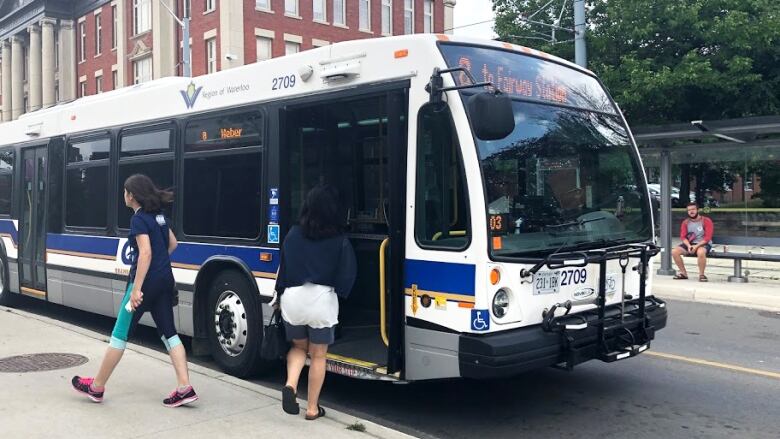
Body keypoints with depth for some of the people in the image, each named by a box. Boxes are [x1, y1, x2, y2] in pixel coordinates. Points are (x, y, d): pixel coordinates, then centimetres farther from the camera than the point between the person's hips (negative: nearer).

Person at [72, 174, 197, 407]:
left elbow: (145, 253, -23)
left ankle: (96, 387, 18)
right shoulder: (158, 215, 11)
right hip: (164, 280, 8)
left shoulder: (139, 219, -13)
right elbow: (172, 244, 23)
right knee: (169, 333, 7)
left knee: (120, 334, 5)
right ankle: (185, 388, 1)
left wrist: (136, 289, -24)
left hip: (146, 281, -8)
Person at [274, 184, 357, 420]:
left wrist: (280, 295, 19)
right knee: (318, 355, 13)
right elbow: (347, 275, -7)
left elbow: (283, 268, 8)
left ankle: (290, 385, 0)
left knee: (299, 346, 24)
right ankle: (312, 408, 17)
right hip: (322, 299, -2)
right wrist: (339, 293, 11)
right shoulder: (339, 240, -5)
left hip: (292, 297, 3)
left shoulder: (293, 234, 2)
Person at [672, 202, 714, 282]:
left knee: (700, 252, -41)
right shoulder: (685, 222, 8)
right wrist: (689, 246, -19)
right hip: (690, 244, 5)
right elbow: (683, 237, 1)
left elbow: (707, 237, -13)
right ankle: (684, 273, -6)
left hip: (703, 244, -5)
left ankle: (701, 274, -23)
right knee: (674, 251, -19)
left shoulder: (706, 221, -6)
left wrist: (696, 246, -24)